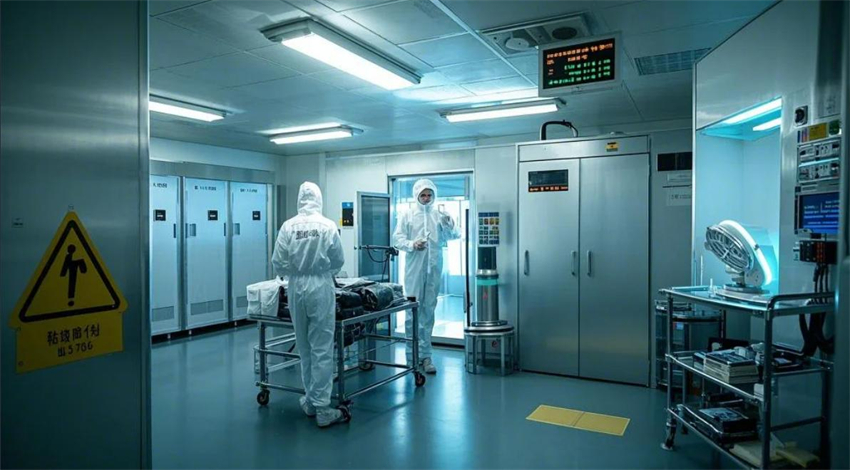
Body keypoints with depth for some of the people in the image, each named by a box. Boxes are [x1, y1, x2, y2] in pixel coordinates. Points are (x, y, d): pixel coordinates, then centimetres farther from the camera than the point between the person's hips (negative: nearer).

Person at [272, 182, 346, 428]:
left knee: (304, 349, 15)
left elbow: (278, 262, -3)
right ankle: (322, 409, 5)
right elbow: (338, 260, 0)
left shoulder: (288, 226, -5)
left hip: (297, 289, 2)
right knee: (322, 350, 2)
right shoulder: (328, 226, -7)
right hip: (321, 288, -2)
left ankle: (310, 402, 25)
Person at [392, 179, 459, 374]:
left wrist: (450, 225, -15)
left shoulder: (439, 215, 9)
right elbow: (397, 238, -2)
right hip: (414, 269, -2)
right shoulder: (407, 215, 4)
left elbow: (453, 236, 6)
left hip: (434, 268, 2)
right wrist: (411, 245, -21)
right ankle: (412, 355, 10)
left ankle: (425, 354, 18)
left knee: (428, 311, 9)